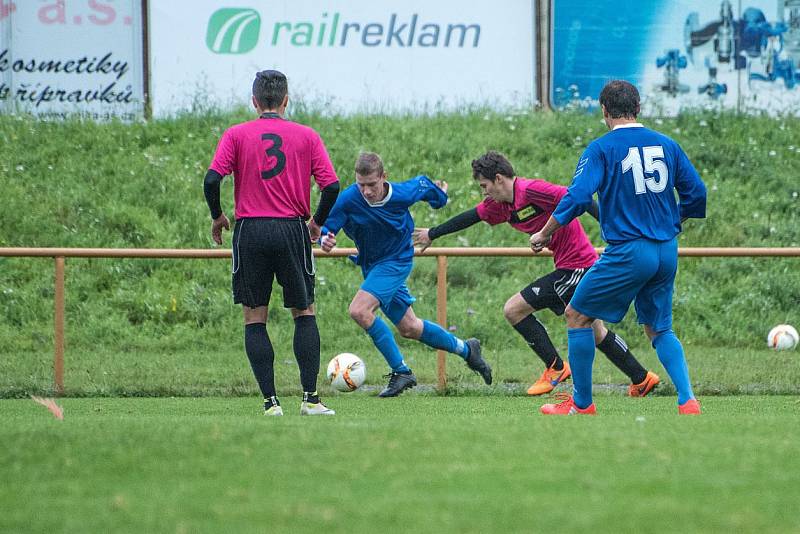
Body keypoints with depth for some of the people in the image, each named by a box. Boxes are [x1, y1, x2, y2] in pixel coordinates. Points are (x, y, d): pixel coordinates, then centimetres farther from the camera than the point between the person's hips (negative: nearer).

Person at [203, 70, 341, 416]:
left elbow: (212, 179, -9)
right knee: (305, 313, 12)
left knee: (254, 320, 6)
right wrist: (317, 222, 13)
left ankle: (270, 401, -2)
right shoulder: (306, 136, 4)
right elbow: (331, 185, -3)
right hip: (292, 230, 1)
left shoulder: (236, 135, 2)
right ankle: (310, 398, 3)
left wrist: (217, 216, 7)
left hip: (250, 231, 0)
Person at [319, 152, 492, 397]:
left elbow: (423, 184, 1)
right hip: (371, 265, 4)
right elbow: (324, 228, -20)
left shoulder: (403, 193, -21)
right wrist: (325, 240, -43)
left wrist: (439, 196, 21)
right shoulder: (348, 200, -22)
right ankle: (465, 349, 37)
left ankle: (401, 372, -15)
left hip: (397, 261, -4)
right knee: (409, 327, 15)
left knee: (359, 310, -25)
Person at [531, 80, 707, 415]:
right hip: (667, 253, 6)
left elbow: (578, 197, -15)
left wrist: (544, 234, -4)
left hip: (628, 252, -6)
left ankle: (582, 403, 11)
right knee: (659, 328, 19)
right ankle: (687, 401, 2)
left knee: (577, 315, 9)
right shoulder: (666, 144, 8)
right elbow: (696, 193, 10)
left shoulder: (601, 148, -7)